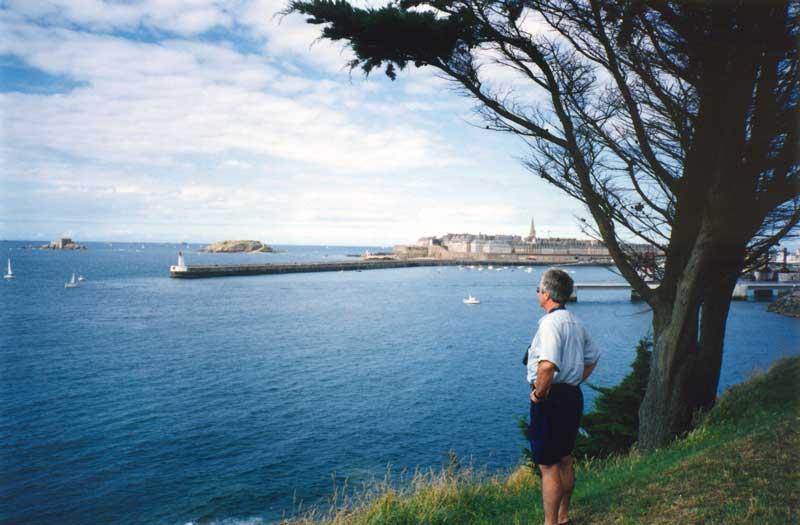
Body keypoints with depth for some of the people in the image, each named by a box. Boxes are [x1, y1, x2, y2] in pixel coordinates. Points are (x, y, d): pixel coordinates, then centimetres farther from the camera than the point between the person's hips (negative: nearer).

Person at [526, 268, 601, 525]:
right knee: (565, 461, 20)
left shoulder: (550, 322, -20)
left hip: (551, 399, -9)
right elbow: (593, 358, 22)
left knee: (548, 466, 1)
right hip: (573, 396, 10)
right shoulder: (575, 322, 10)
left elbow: (547, 365, -34)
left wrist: (539, 393, -20)